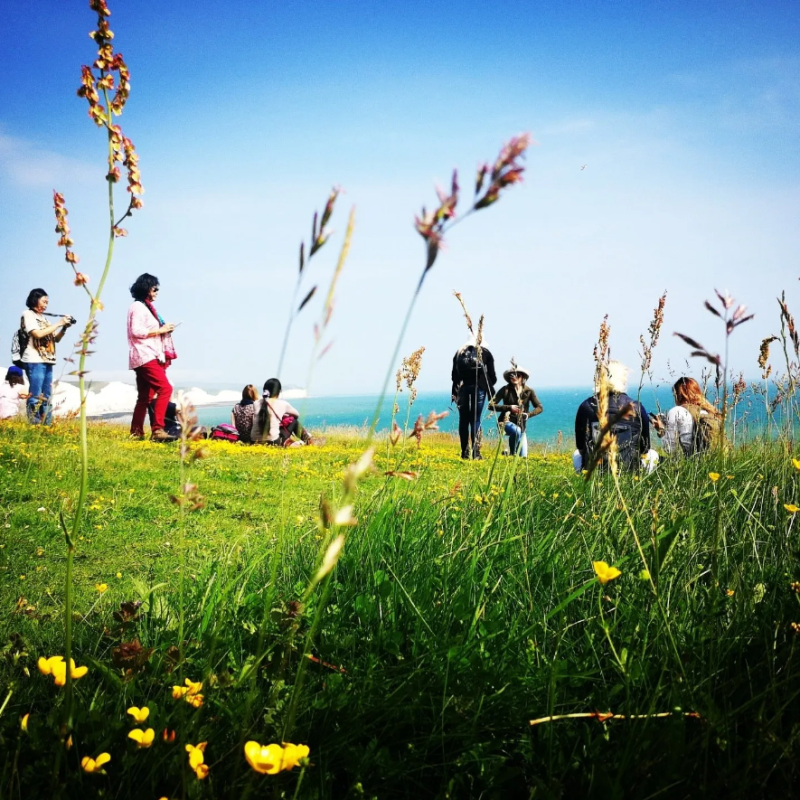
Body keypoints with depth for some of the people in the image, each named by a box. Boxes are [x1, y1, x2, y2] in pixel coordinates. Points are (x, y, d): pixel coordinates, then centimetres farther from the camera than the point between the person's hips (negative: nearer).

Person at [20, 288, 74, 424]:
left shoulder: (43, 318, 20)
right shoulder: (28, 315, -1)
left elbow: (56, 339, 20)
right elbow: (38, 334, -16)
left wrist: (64, 327, 3)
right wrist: (58, 323, -10)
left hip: (47, 361, 8)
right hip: (35, 361, -8)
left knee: (46, 397, 7)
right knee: (36, 397, -12)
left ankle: (47, 425, 9)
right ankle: (34, 426, -14)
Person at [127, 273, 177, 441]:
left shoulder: (145, 307, 23)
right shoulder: (138, 307, -8)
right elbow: (136, 331, -18)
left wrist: (163, 330, 12)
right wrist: (160, 330, -13)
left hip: (149, 357, 11)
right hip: (145, 357, -11)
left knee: (145, 397, 10)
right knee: (165, 388, -20)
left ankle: (136, 433, 12)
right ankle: (157, 429, -25)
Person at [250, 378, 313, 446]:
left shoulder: (257, 404, 3)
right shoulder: (282, 404, -2)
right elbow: (297, 414, 16)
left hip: (255, 442, 4)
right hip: (272, 442, -4)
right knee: (294, 420, 19)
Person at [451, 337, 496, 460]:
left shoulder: (459, 352, 14)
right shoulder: (486, 353, 9)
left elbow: (454, 374, 9)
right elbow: (492, 376, 4)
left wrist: (454, 392, 13)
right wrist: (490, 388, 20)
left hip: (462, 387, 1)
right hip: (478, 387, -1)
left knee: (463, 420, 6)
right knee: (475, 420, -1)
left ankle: (465, 453, 4)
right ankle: (476, 453, -6)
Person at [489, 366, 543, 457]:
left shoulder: (528, 391, 2)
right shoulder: (505, 390, -5)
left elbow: (539, 408, 2)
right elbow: (491, 405, -11)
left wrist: (528, 415, -18)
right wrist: (509, 407, -21)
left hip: (521, 425, 3)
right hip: (507, 421, -3)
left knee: (523, 456, -2)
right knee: (516, 431, -40)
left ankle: (507, 452, 31)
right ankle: (512, 454, -18)